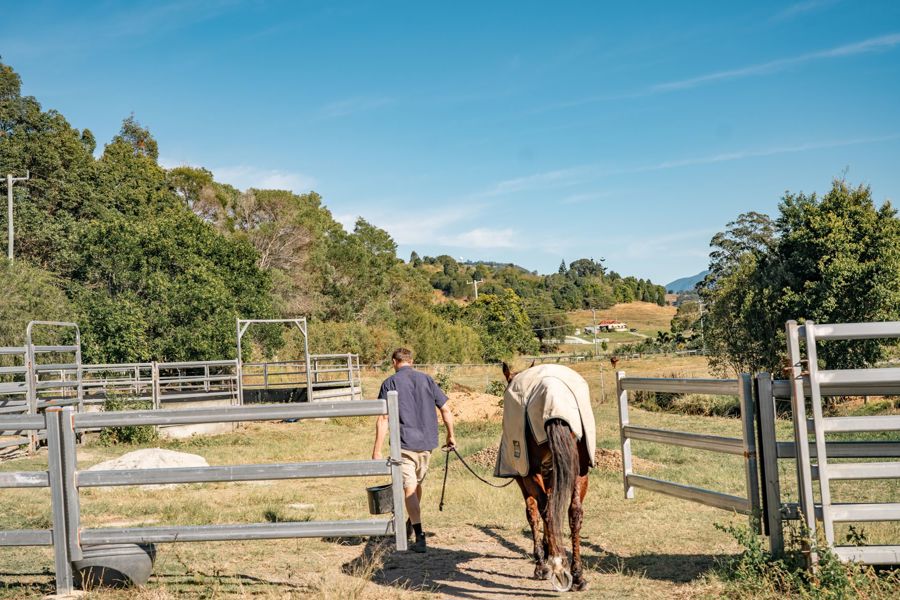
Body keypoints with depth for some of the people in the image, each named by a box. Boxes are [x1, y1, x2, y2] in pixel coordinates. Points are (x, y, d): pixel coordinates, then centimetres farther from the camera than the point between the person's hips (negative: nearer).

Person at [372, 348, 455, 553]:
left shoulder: (390, 383, -4)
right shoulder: (426, 379, 8)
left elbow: (383, 419, -10)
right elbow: (445, 410, 7)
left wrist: (377, 450, -8)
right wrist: (451, 436, 19)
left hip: (404, 444, -5)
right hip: (427, 443, 5)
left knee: (409, 489, -2)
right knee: (417, 484, 22)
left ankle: (420, 536, -10)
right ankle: (411, 525, 39)